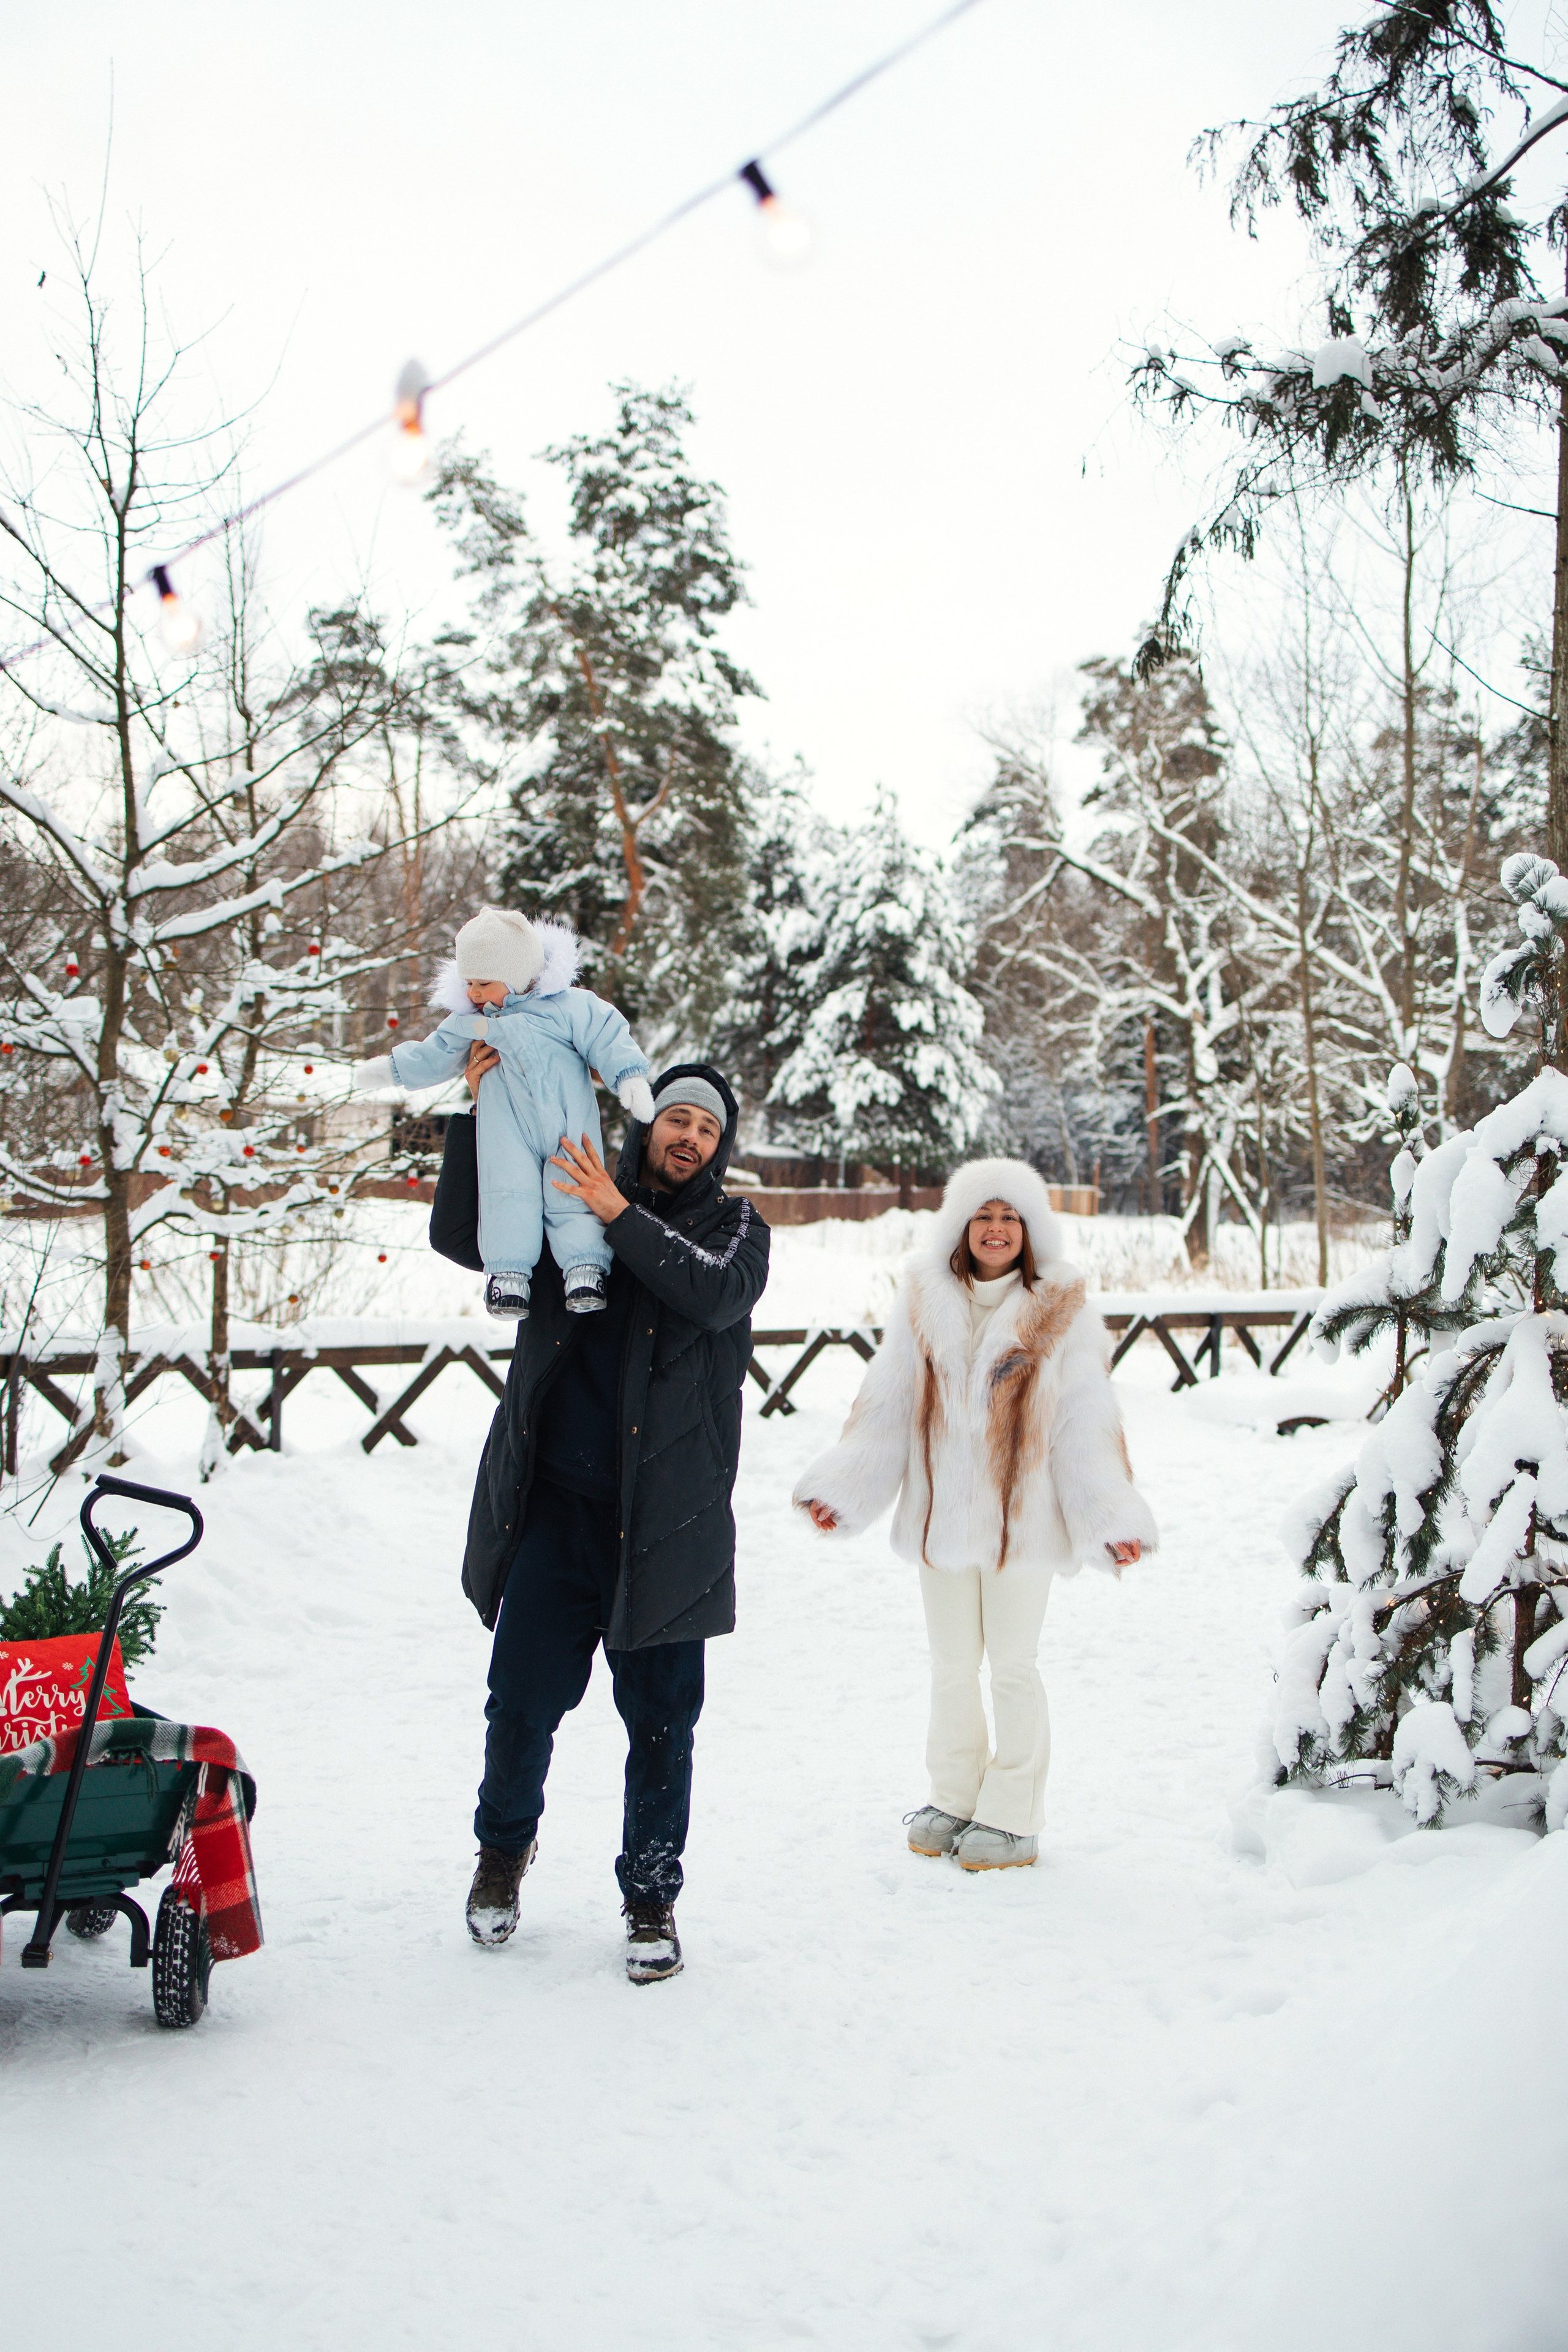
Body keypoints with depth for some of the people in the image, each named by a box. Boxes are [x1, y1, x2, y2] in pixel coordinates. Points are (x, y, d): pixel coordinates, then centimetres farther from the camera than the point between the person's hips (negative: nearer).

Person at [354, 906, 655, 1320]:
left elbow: (606, 1039, -2)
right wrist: (391, 1068, 26)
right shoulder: (466, 1023, 14)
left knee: (572, 1194, -11)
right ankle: (509, 1274, -14)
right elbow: (432, 1057, 27)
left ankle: (586, 1269, -12)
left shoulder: (569, 1006, -1)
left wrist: (629, 1075, -13)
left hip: (569, 1121, -2)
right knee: (509, 1194, -13)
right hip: (507, 1128, 3)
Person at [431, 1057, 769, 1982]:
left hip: (669, 1515, -1)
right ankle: (506, 1845, 33)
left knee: (662, 1715, 4)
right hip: (554, 1501, 1)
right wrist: (479, 1115, -3)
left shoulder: (735, 1227, 8)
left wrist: (621, 1217, -17)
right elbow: (458, 1235, 5)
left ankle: (652, 1894, 21)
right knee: (524, 1697, 5)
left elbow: (716, 1293, -13)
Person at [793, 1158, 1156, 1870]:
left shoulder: (1059, 1315, -3)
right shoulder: (923, 1306, 4)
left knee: (1012, 1666, 4)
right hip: (941, 1514, 3)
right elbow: (884, 1406, 5)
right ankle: (954, 1801, 28)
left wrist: (1112, 1518, -13)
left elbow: (1087, 1423, -4)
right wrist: (840, 1489, -5)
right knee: (951, 1667, 14)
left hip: (1021, 1518, -3)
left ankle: (1011, 1818, 16)